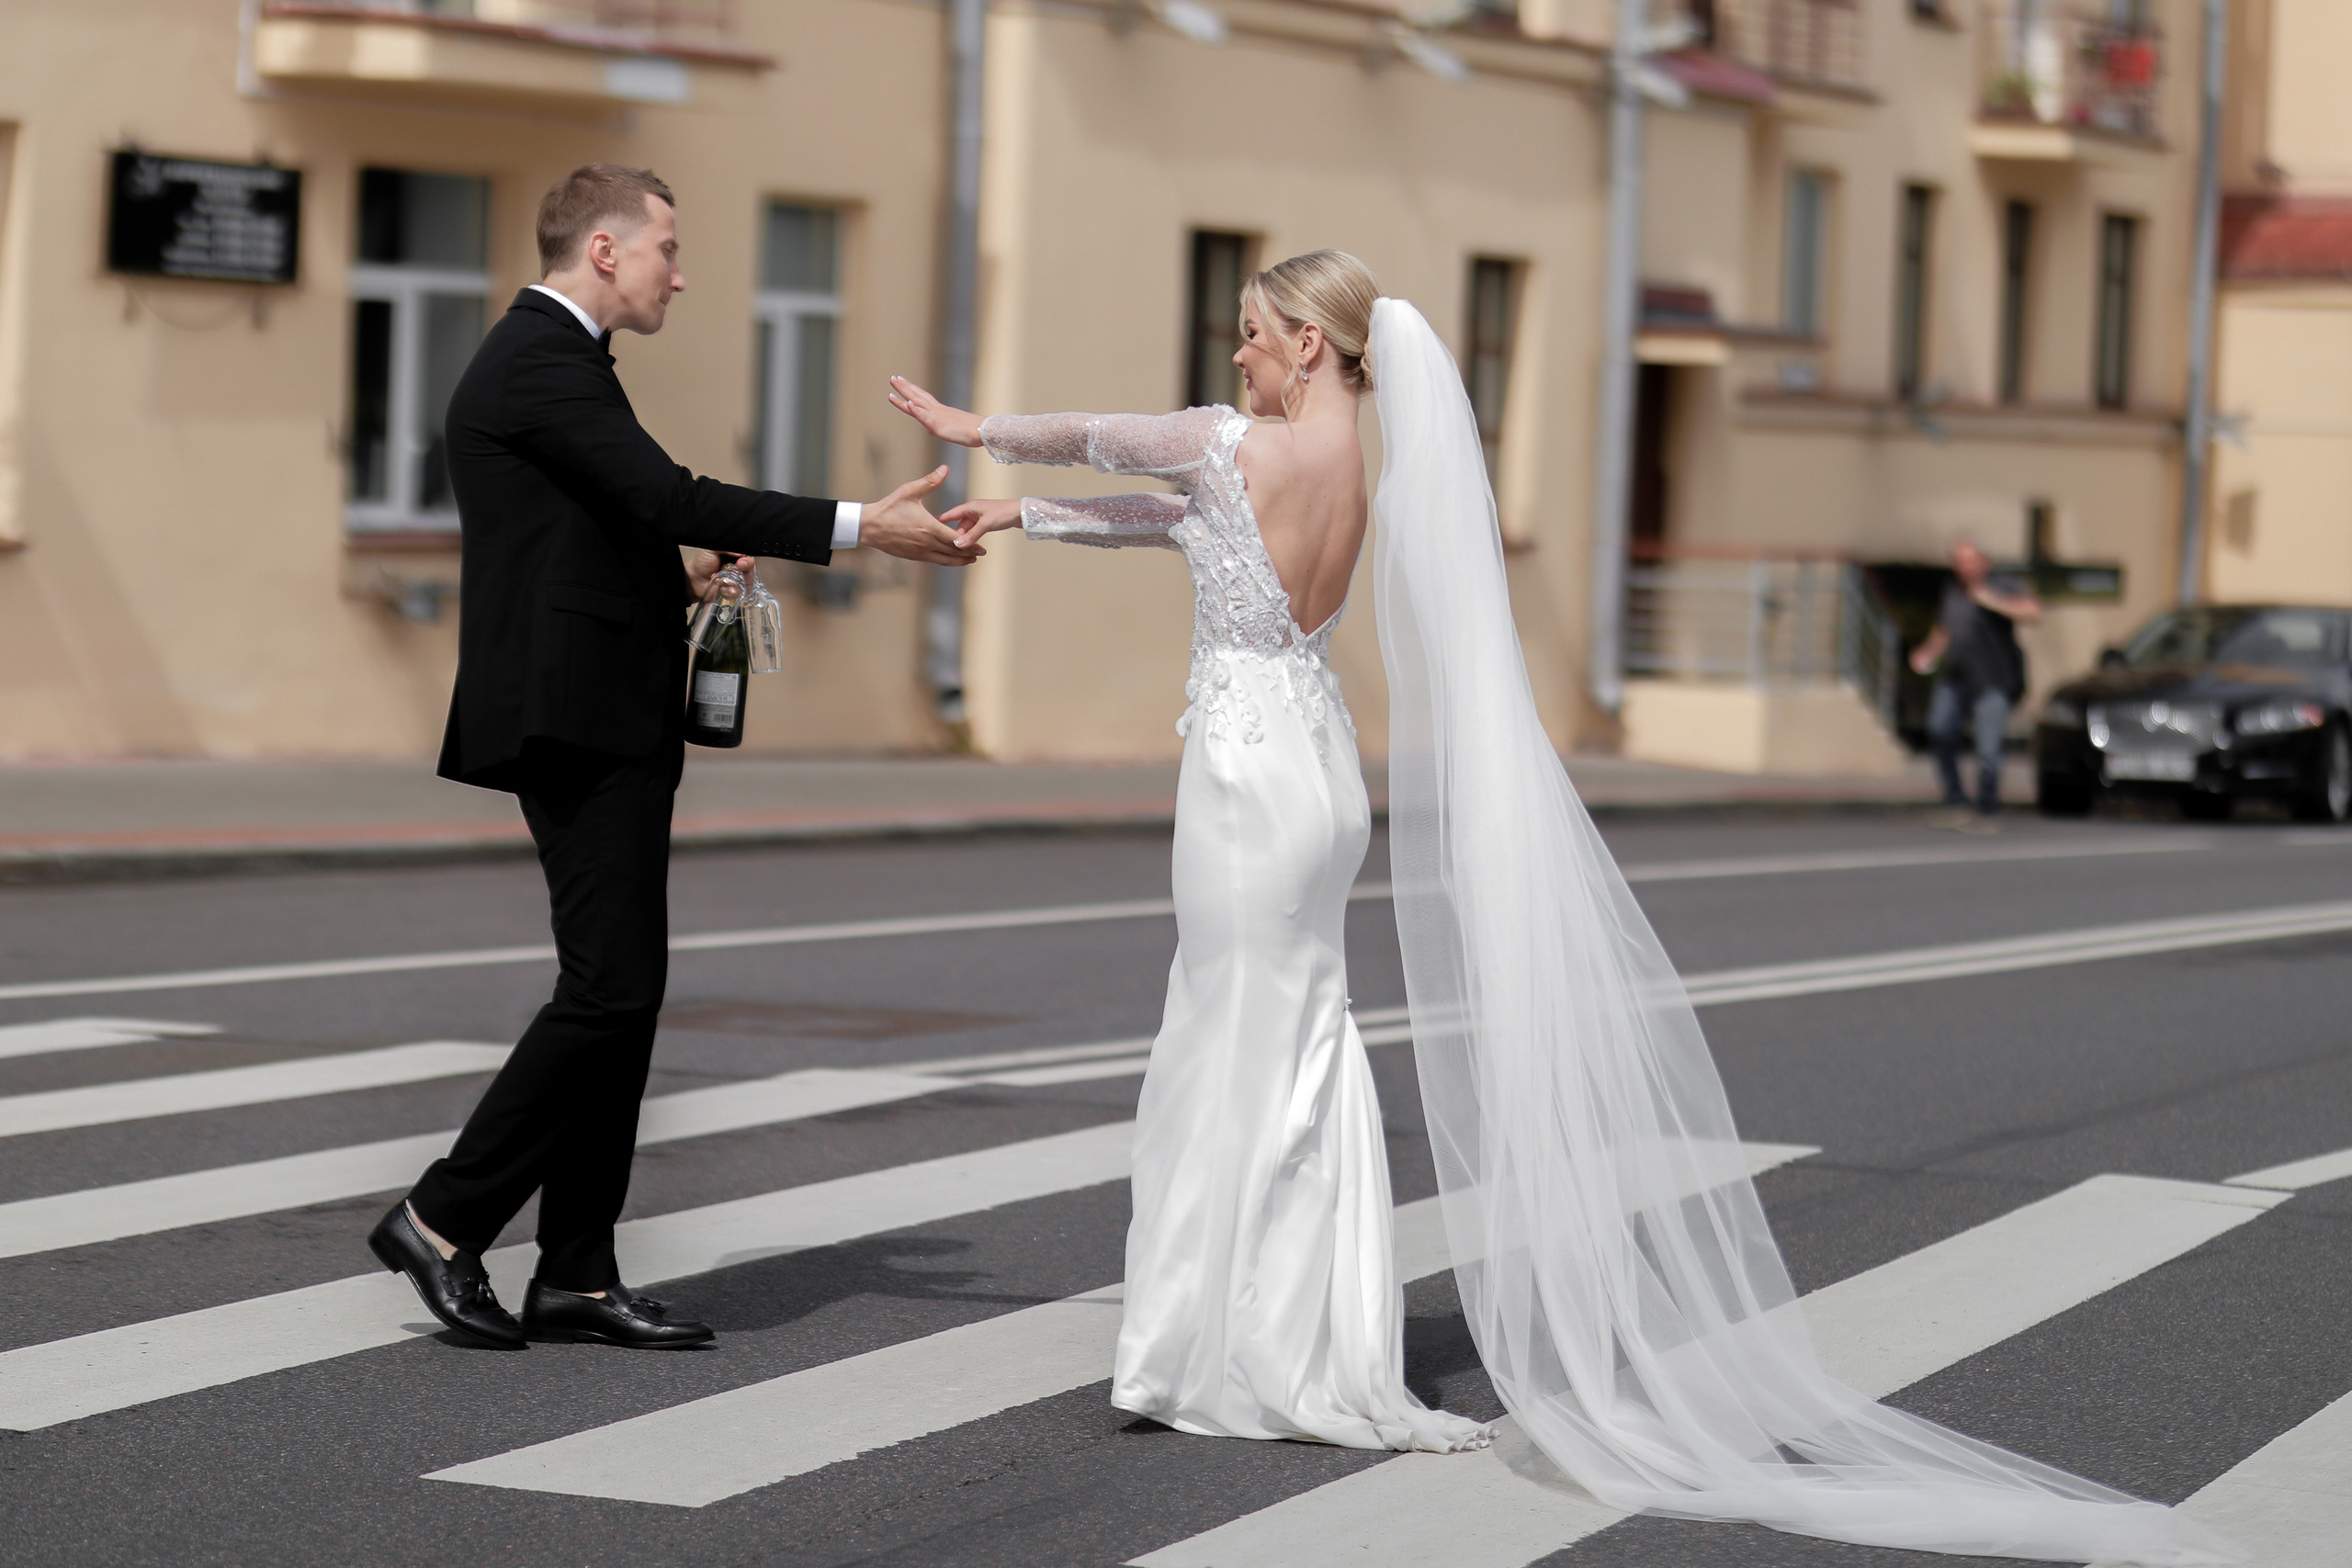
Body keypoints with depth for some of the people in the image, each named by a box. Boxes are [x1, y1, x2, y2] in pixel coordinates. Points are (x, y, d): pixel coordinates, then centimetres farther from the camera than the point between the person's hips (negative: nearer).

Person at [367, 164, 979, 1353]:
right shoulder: (539, 363, -13)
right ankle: (444, 1222, -4)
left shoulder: (547, 358, 20)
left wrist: (674, 576, 12)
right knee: (609, 988, -12)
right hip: (578, 725, -11)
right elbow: (669, 496, -23)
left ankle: (577, 1276, 10)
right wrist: (860, 528, -22)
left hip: (608, 729, 11)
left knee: (623, 995, 8)